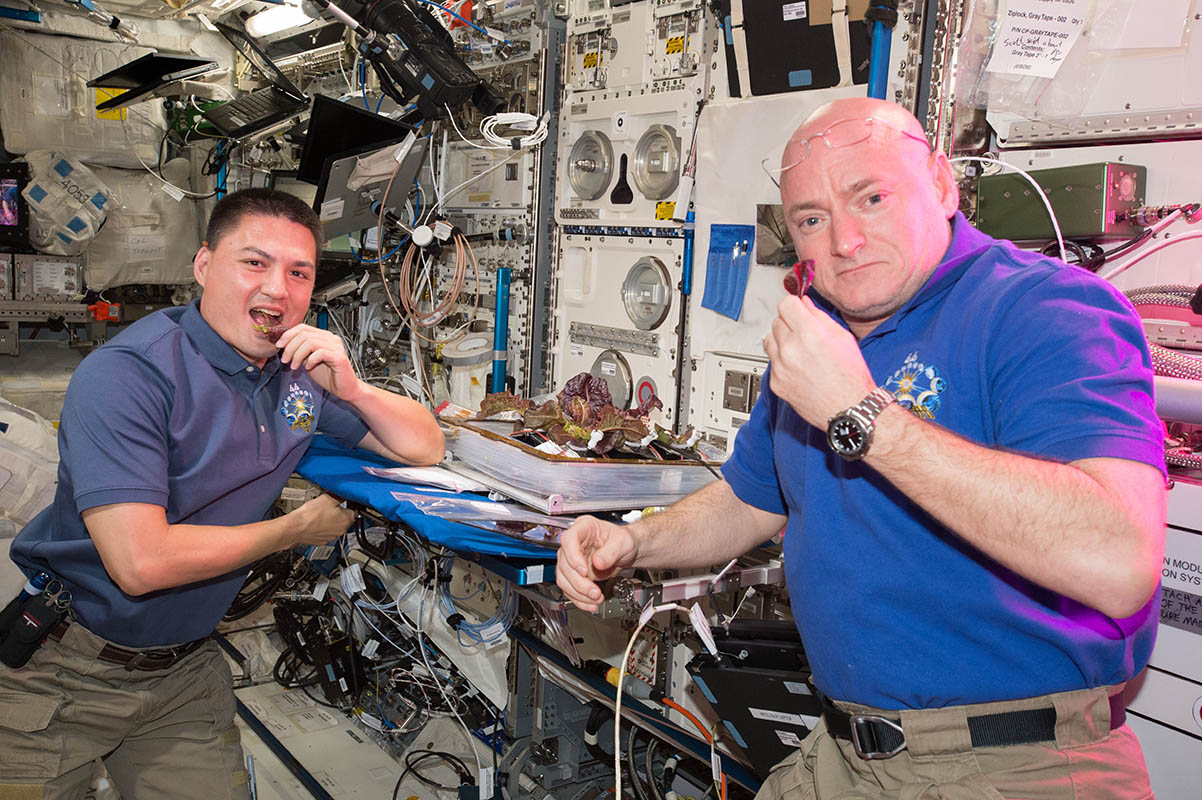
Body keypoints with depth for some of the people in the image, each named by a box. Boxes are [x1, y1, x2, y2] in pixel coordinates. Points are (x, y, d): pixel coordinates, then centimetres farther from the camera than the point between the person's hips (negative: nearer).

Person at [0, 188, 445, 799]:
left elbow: (425, 449, 1)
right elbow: (141, 561, -30)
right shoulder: (128, 373, -22)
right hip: (62, 673, -5)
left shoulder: (302, 370, -2)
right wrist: (296, 529, -17)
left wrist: (351, 390, -19)